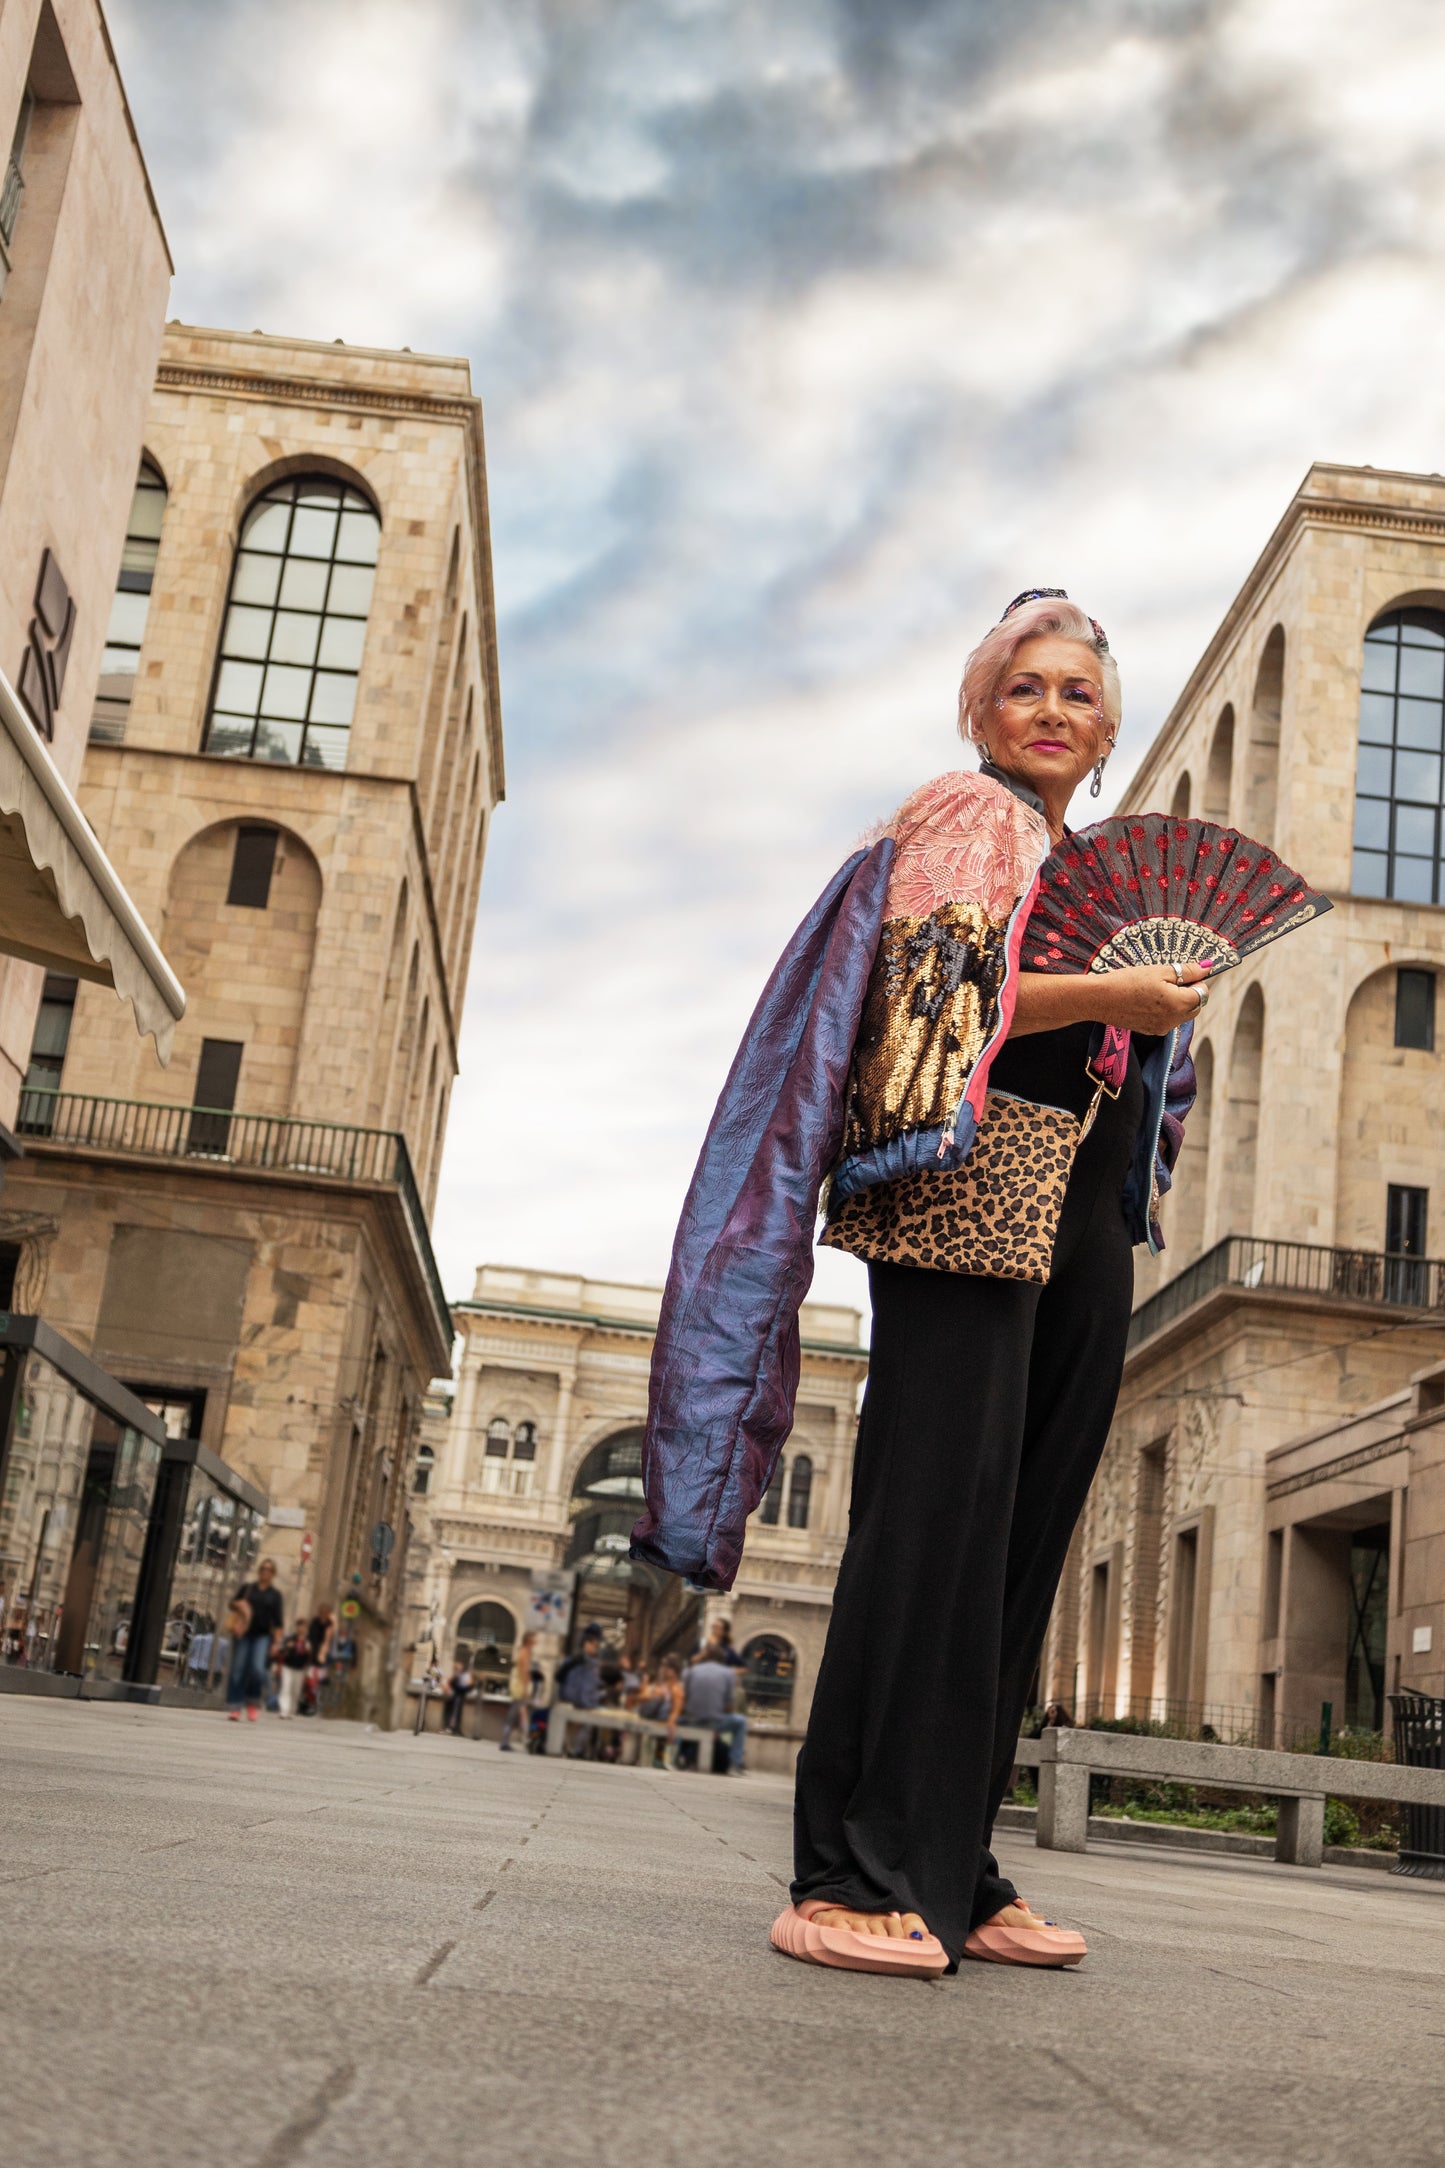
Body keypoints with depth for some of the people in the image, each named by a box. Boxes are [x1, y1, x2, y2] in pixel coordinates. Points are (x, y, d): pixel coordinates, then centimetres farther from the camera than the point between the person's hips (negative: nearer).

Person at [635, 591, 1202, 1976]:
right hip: (969, 1197, -8)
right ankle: (857, 1878, -11)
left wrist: (1161, 1017, 13)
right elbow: (932, 987, -12)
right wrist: (1112, 996, -16)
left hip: (1079, 1230, 8)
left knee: (1017, 1542, 4)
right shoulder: (963, 817, 4)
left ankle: (950, 1874, 9)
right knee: (938, 1518, -14)